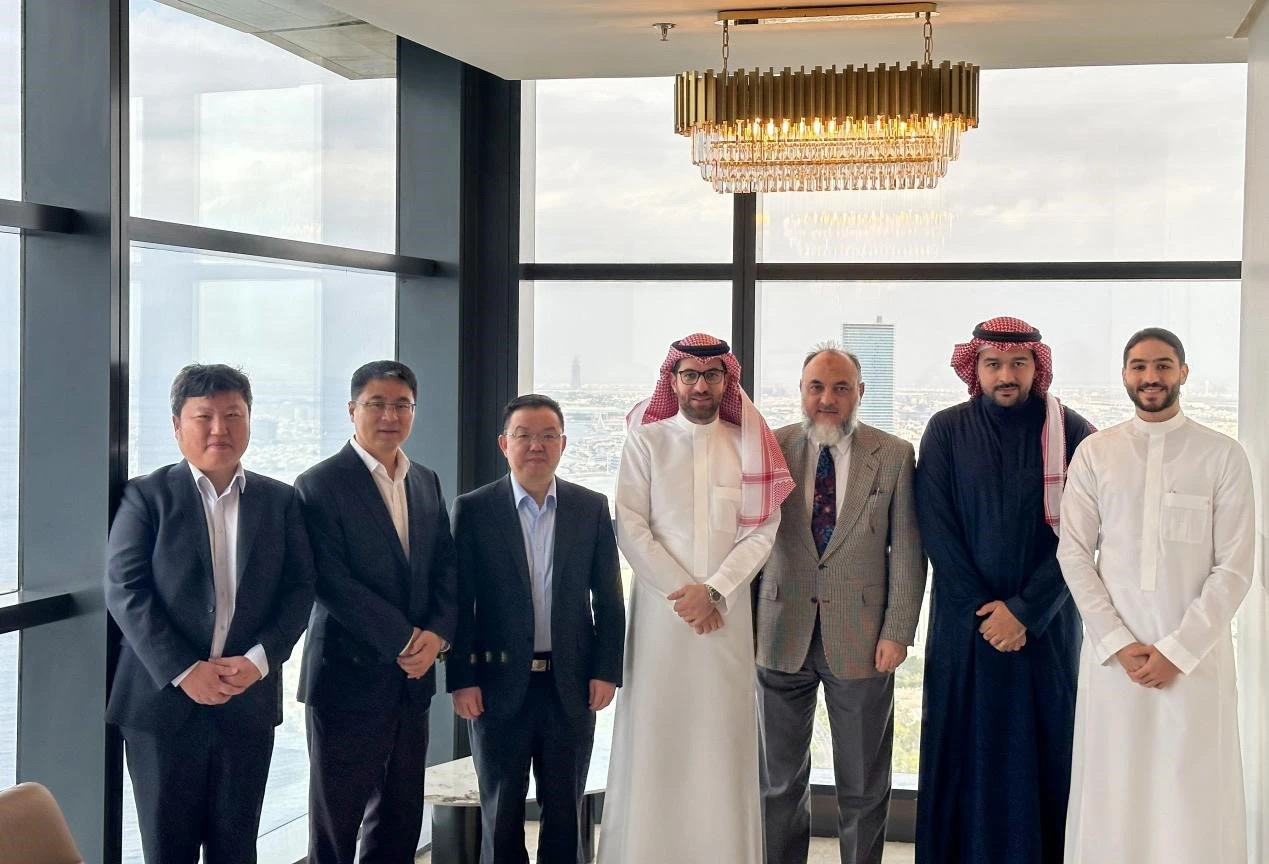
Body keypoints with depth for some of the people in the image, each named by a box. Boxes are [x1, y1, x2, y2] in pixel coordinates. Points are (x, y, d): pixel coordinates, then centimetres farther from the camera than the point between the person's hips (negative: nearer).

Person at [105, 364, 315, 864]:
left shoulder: (279, 500, 8)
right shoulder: (147, 496, 0)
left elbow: (300, 588, 3)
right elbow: (125, 590, -8)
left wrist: (258, 660, -11)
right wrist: (183, 671, -15)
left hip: (249, 700, 2)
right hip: (164, 698, -2)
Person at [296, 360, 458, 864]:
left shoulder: (426, 483, 12)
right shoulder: (321, 484, -8)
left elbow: (445, 569, 9)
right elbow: (331, 580, -16)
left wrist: (437, 634, -8)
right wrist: (403, 639, -17)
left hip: (412, 677, 6)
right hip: (348, 676, -6)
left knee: (400, 822, 12)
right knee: (335, 823, 5)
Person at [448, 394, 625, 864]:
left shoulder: (592, 508, 3)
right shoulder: (473, 510, -2)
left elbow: (609, 599, 5)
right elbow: (460, 603, -3)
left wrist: (606, 670, -2)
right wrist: (461, 679, -8)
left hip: (572, 684, 2)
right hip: (499, 685, -1)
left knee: (565, 812, 11)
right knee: (501, 812, 11)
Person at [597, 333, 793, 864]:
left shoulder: (749, 446, 7)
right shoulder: (645, 441, 4)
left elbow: (762, 530, 1)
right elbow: (630, 527, -2)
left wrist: (714, 591, -11)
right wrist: (681, 591, -9)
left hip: (728, 614, 1)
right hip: (660, 611, -1)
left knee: (723, 738, 1)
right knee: (655, 736, 0)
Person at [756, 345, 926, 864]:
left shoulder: (894, 455, 0)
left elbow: (908, 553, -1)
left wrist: (897, 631, -7)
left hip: (861, 639, -1)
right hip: (783, 636, 1)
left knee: (864, 786, 9)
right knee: (780, 781, 13)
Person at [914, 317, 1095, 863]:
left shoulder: (1071, 433, -1)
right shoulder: (946, 432, 1)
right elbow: (936, 528, -2)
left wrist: (1025, 610, -11)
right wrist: (981, 608, -9)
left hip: (1047, 626, 0)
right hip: (964, 623, 1)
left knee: (1044, 754, 3)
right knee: (966, 753, 4)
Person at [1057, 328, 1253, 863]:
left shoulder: (1223, 456, 1)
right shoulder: (1094, 453, 6)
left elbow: (1234, 567, -2)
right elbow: (1074, 554, 3)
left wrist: (1177, 650, -9)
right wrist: (1118, 643, -6)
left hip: (1195, 655, -1)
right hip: (1112, 652, 1)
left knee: (1193, 797, 1)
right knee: (1112, 795, 4)